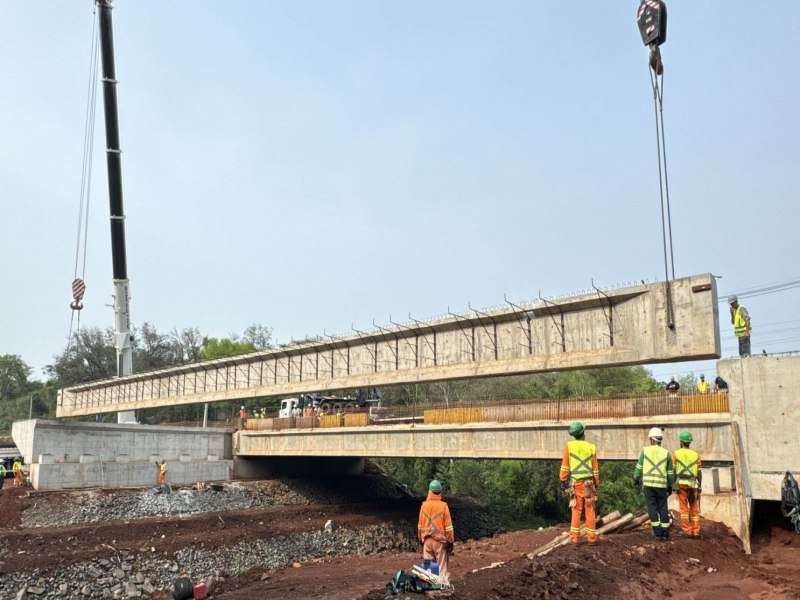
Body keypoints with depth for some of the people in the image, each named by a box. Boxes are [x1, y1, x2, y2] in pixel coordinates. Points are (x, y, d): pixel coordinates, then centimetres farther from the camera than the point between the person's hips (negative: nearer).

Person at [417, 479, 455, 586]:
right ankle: (444, 584, -1)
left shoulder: (424, 505, 0)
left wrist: (420, 538, 19)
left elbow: (420, 524, 8)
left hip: (427, 540, 3)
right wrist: (451, 541, 0)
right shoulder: (443, 506, -10)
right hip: (440, 540, -3)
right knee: (442, 566, 2)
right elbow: (448, 526, -8)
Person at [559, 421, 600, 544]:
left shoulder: (569, 446, -2)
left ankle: (574, 536, 2)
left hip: (575, 483, 0)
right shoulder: (591, 447, 2)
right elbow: (595, 469, 5)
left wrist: (563, 481, 4)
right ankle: (591, 536, 8)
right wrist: (596, 484, 13)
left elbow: (565, 466, -3)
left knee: (576, 510, 6)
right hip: (588, 482, 0)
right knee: (589, 510, 8)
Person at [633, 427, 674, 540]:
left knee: (652, 508, 2)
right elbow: (670, 472, 8)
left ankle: (658, 533, -1)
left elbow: (639, 466, 5)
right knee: (663, 508, 10)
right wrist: (670, 486, 18)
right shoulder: (666, 453, 4)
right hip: (662, 484, 1)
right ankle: (665, 533, 11)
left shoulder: (645, 450, 1)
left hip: (648, 483, -1)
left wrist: (636, 478, 18)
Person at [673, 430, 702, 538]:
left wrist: (673, 485, 3)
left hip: (681, 483, -2)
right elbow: (699, 473, 5)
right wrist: (699, 488, 10)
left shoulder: (676, 454, 2)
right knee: (694, 508, 9)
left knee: (684, 508, 1)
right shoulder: (696, 455, 7)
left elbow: (673, 471, -2)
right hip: (693, 484, 2)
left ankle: (687, 531, -1)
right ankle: (696, 531, 5)